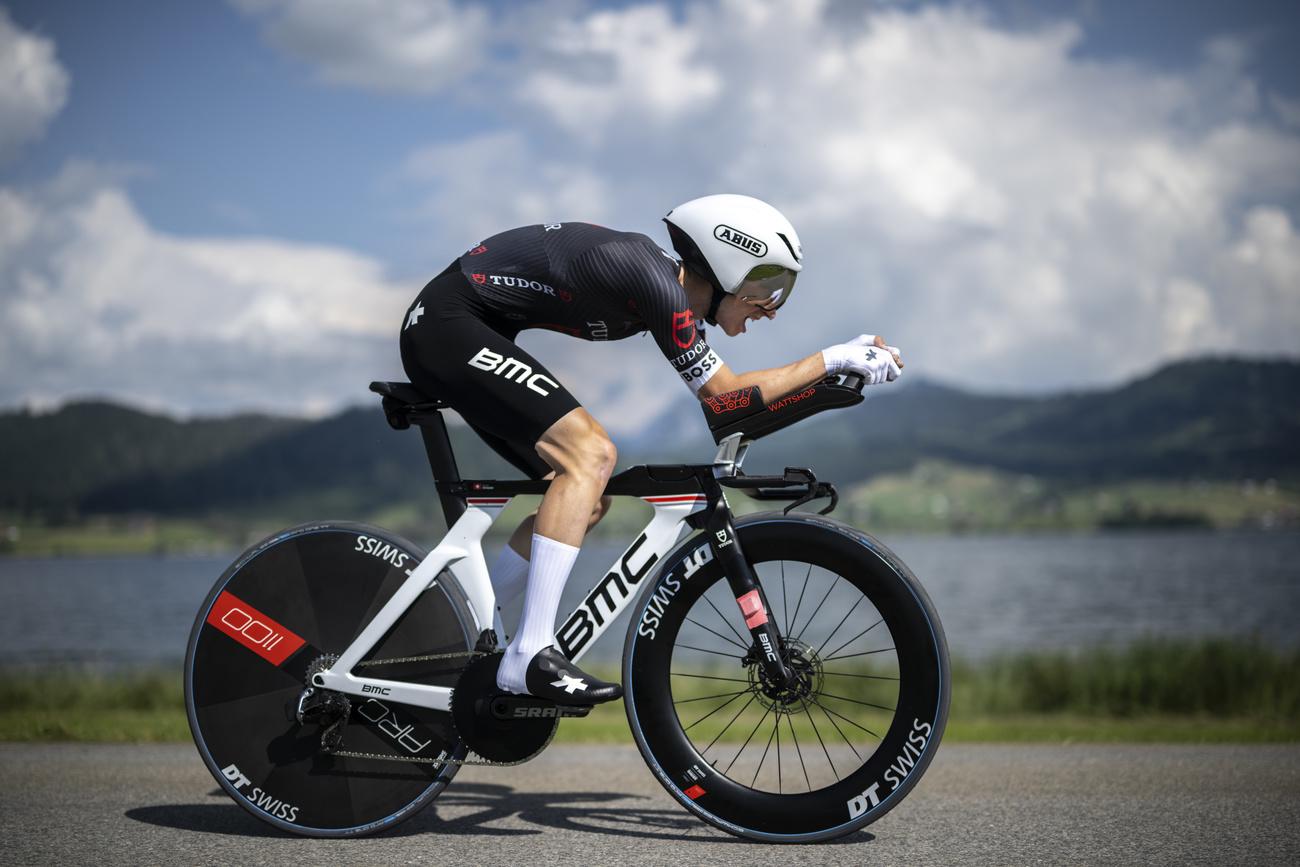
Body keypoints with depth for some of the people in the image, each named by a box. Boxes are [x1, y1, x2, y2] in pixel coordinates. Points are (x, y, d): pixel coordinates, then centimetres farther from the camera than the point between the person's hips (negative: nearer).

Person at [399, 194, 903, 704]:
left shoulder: (668, 280, 7)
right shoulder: (658, 284, -22)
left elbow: (722, 391, 15)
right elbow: (725, 396, -16)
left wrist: (843, 362, 12)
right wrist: (831, 360, -11)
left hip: (451, 335, 10)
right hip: (447, 322, -10)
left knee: (589, 500, 8)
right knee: (591, 453, -22)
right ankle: (529, 656, -23)